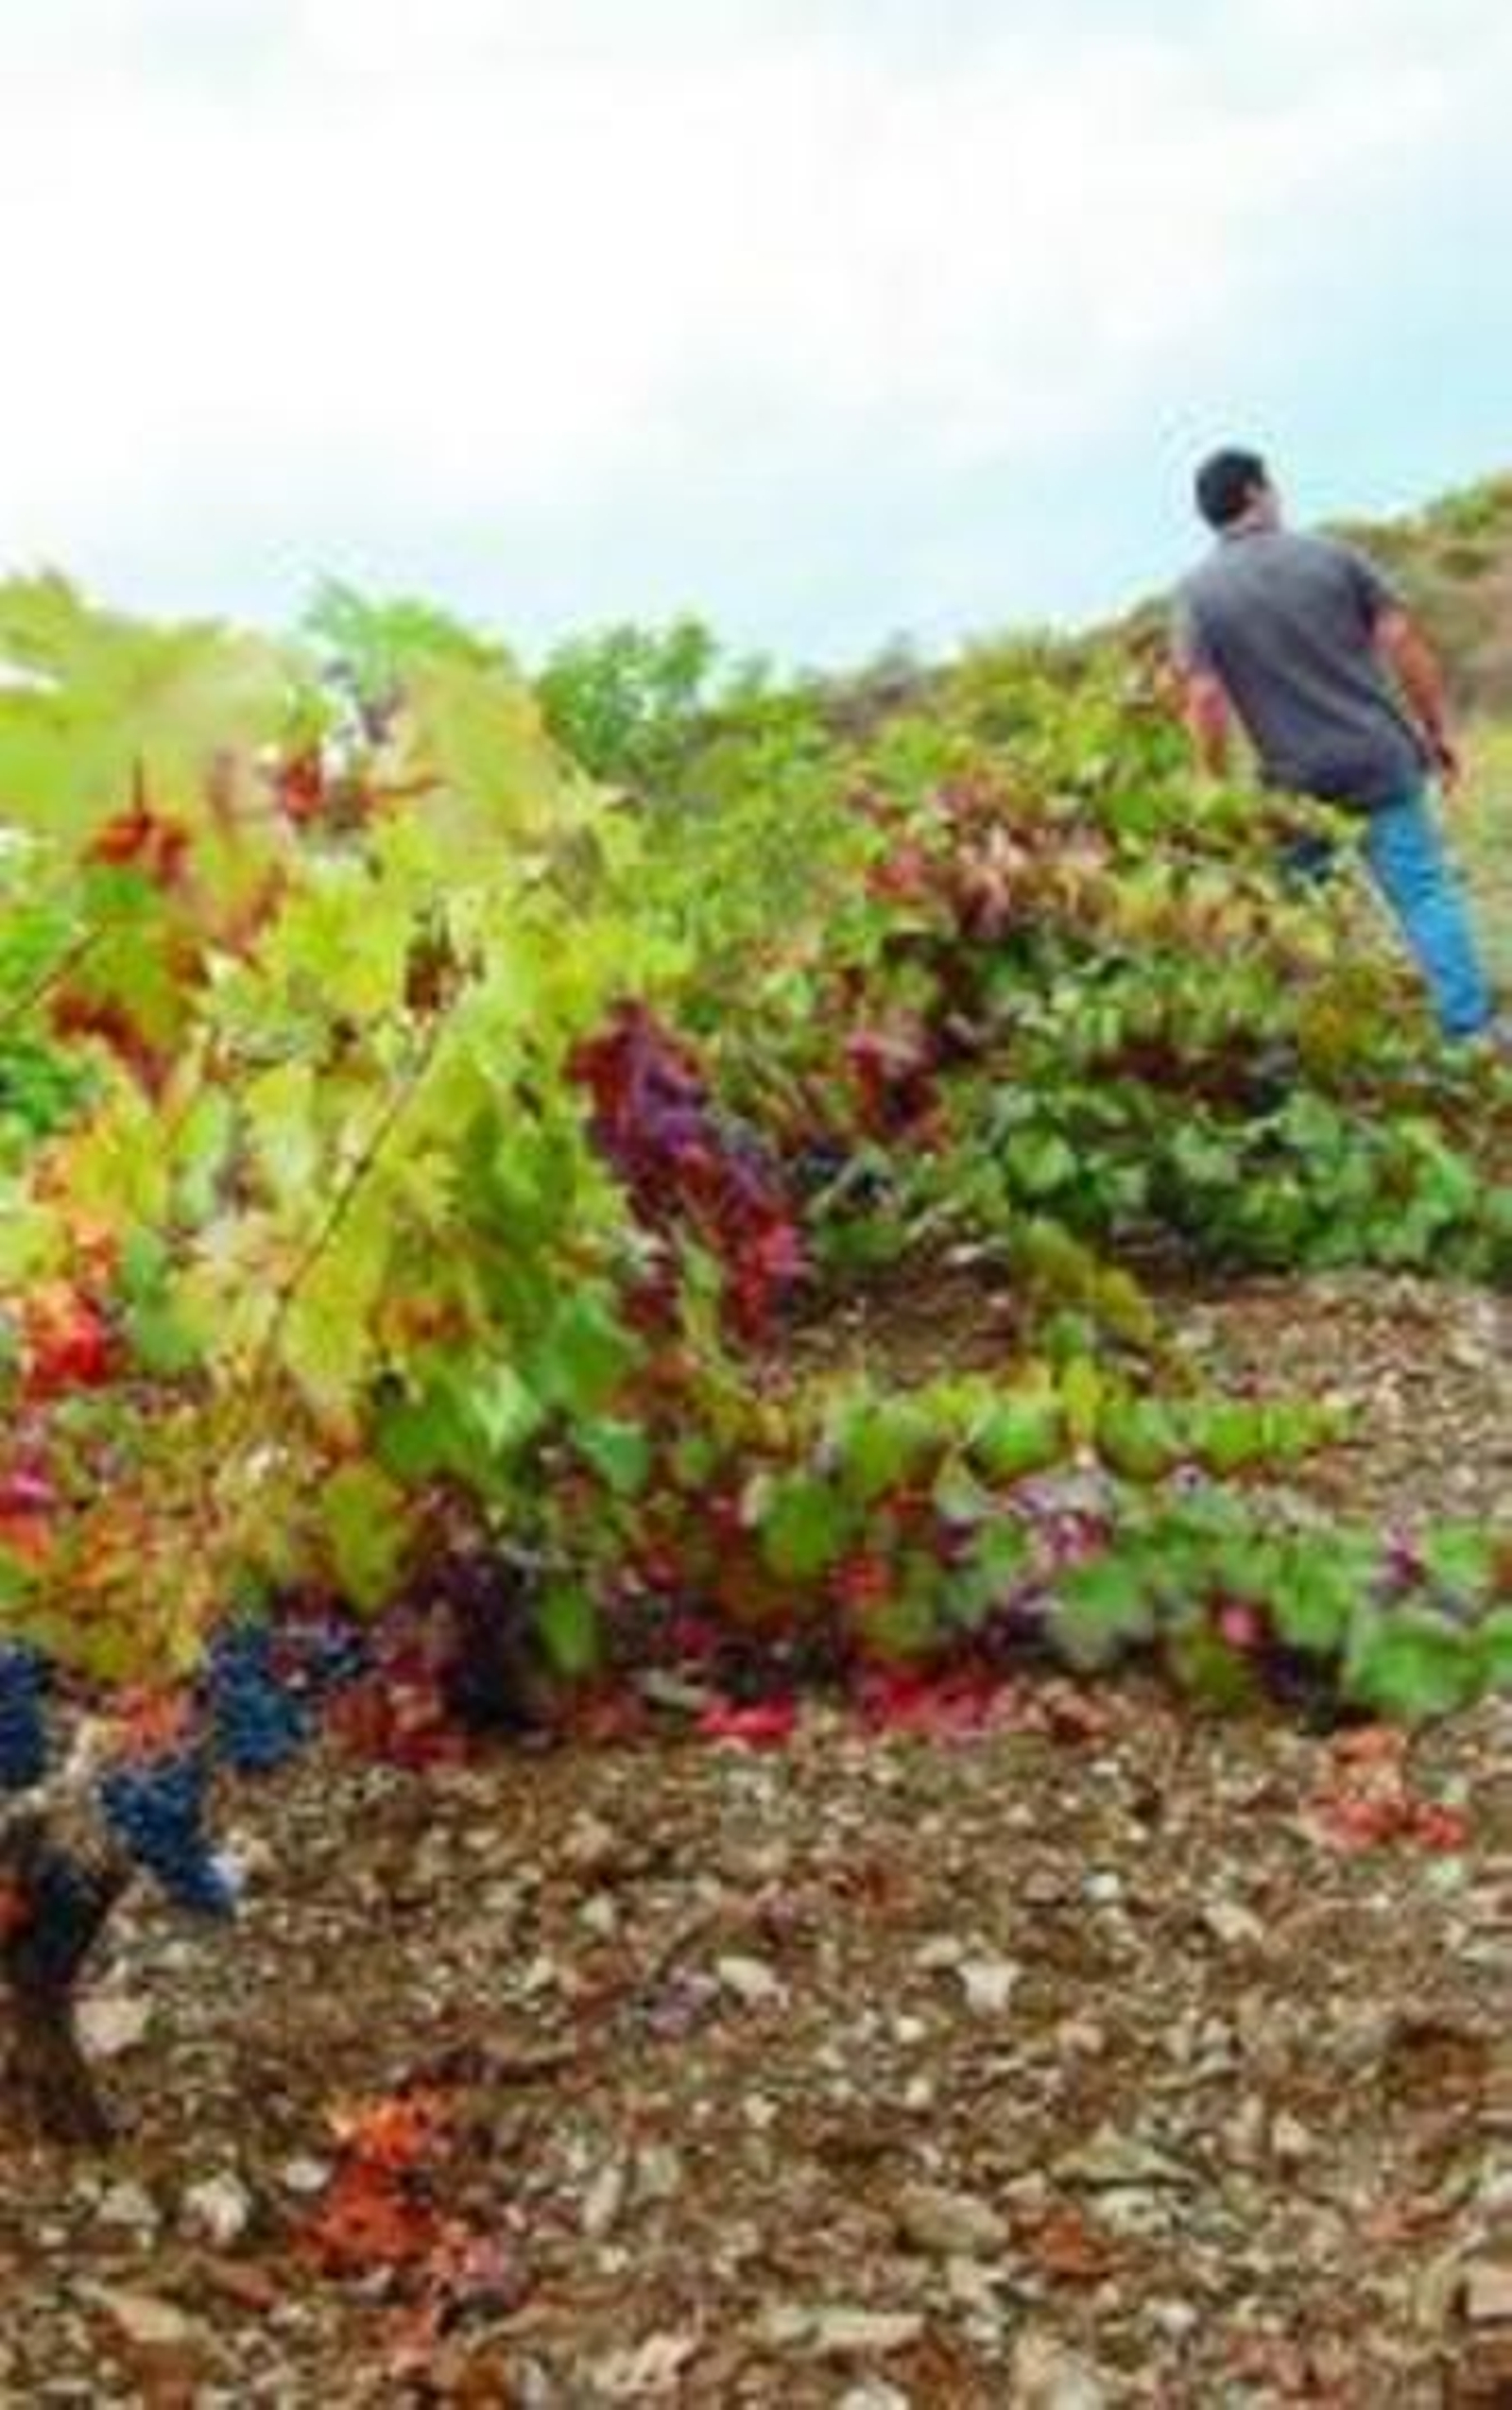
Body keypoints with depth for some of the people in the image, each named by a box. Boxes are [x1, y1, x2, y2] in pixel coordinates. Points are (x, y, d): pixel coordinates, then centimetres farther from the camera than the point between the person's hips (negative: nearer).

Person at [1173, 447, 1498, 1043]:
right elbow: (1404, 643, -4)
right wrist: (1438, 731, 5)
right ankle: (1472, 1031, 4)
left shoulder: (1198, 593, -3)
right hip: (1382, 761, 0)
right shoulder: (1331, 555, -1)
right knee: (1426, 894, 5)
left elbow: (1206, 700, -9)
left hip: (1296, 783, 0)